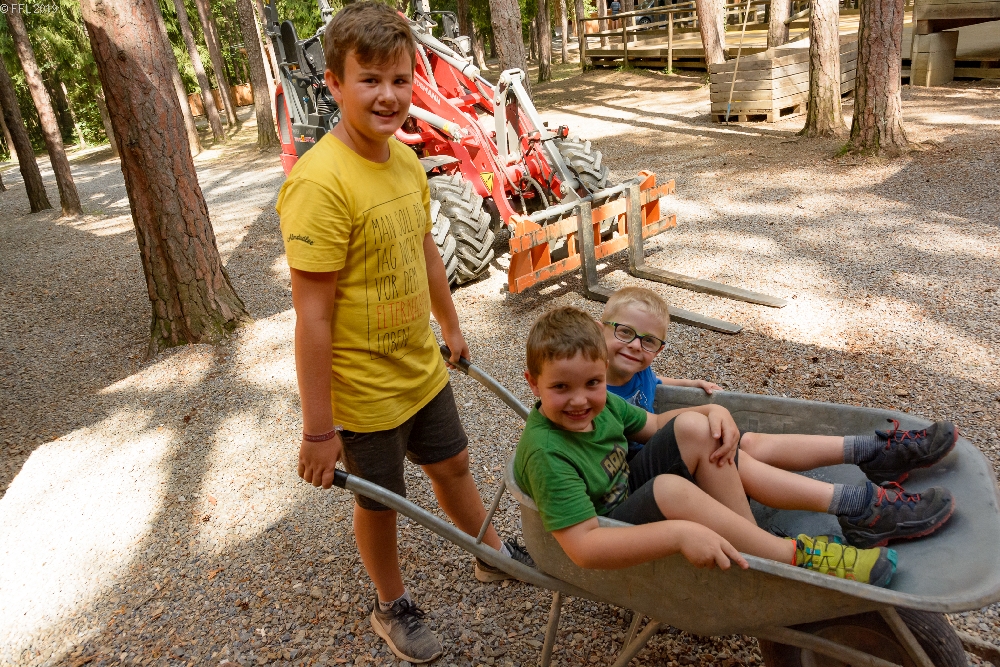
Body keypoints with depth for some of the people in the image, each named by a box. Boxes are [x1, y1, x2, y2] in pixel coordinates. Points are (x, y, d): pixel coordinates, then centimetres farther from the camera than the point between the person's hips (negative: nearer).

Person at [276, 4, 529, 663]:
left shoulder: (406, 160, -2)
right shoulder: (320, 182, -27)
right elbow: (313, 316, -25)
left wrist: (451, 327, 22)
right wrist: (318, 429, -21)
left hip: (422, 366, 7)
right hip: (364, 389, -6)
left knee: (452, 463, 26)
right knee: (380, 499, 16)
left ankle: (495, 554, 52)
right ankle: (393, 607, 44)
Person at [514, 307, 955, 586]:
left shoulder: (601, 403, -7)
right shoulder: (546, 453, -31)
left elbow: (653, 425, 11)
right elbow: (584, 548, -38)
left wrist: (714, 411, -8)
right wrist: (679, 534, -45)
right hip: (616, 543, -8)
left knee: (695, 429, -12)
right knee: (671, 489, -37)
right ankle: (795, 557, -20)